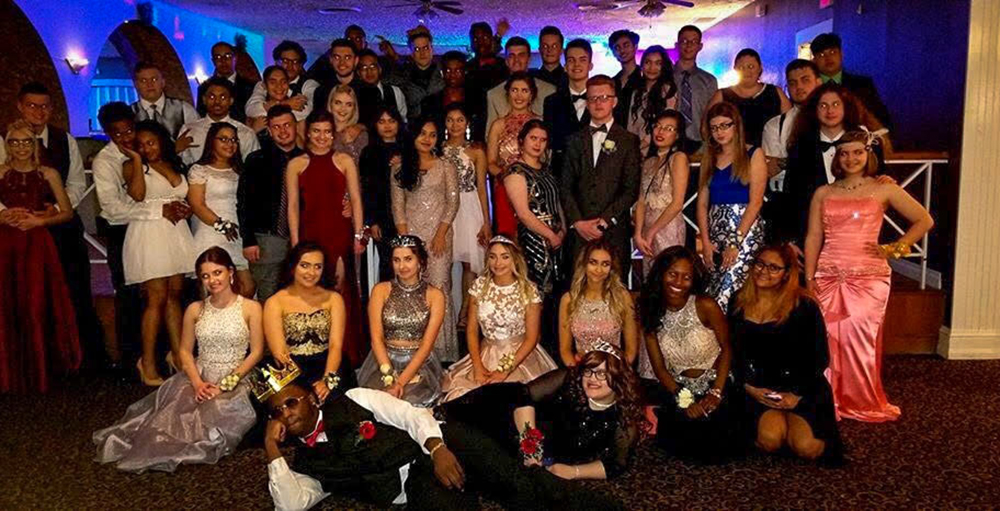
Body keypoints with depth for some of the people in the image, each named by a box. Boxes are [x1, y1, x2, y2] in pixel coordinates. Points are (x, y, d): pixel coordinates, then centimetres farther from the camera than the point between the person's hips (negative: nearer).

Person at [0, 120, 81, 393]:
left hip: (37, 245, -1)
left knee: (36, 307, -5)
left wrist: (39, 220, -7)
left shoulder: (48, 174, 8)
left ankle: (38, 371, 8)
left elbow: (67, 212, 6)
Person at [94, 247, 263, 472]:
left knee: (219, 410, -31)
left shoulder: (251, 308, -2)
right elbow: (185, 351, 9)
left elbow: (256, 352, -3)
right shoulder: (195, 310, 9)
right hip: (198, 378, 3)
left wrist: (227, 384, -12)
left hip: (234, 383, -2)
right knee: (174, 408, -28)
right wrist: (197, 382, -9)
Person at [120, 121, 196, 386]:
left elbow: (181, 191, 8)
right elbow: (137, 194, -15)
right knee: (157, 299, -8)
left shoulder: (174, 165, 17)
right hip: (149, 232, -5)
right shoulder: (132, 167, 3)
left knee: (174, 295, 9)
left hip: (176, 233, 5)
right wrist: (137, 160, -9)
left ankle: (179, 354, 15)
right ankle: (148, 362, 0)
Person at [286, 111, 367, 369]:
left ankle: (346, 354, 12)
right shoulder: (296, 164, 7)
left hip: (339, 234, 0)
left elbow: (355, 200, 4)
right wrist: (295, 242, -2)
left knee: (341, 293, 1)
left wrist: (359, 235, -3)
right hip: (309, 233, 1)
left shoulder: (344, 161, 6)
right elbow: (293, 206, 4)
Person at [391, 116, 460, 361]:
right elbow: (397, 204, 7)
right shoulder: (402, 168, 12)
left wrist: (441, 233, -8)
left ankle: (442, 347, -3)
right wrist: (404, 236, -4)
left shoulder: (446, 167, 8)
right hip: (411, 233, 2)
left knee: (439, 286, -7)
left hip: (438, 233, -2)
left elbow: (453, 201, 2)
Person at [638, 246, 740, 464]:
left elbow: (726, 349, -3)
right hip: (676, 388, 3)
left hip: (714, 383, -2)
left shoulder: (706, 306, -14)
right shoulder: (651, 311, -5)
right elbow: (659, 367, -3)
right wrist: (683, 400, -15)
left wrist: (716, 393, -14)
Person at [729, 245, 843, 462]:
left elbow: (819, 357, -2)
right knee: (770, 440, -25)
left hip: (801, 387, 0)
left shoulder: (804, 306, -4)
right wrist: (747, 386, -7)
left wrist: (797, 394, -11)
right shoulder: (739, 303, 4)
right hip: (758, 387, 1)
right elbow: (733, 351, 6)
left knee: (807, 448, -19)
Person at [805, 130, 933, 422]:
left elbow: (924, 220, 8)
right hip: (828, 278, 2)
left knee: (860, 341, -4)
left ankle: (864, 404, 14)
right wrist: (809, 279, 1)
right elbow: (813, 239, 8)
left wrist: (894, 250, 2)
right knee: (829, 340, 1)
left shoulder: (883, 190, 5)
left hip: (869, 278, -2)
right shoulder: (823, 193, 11)